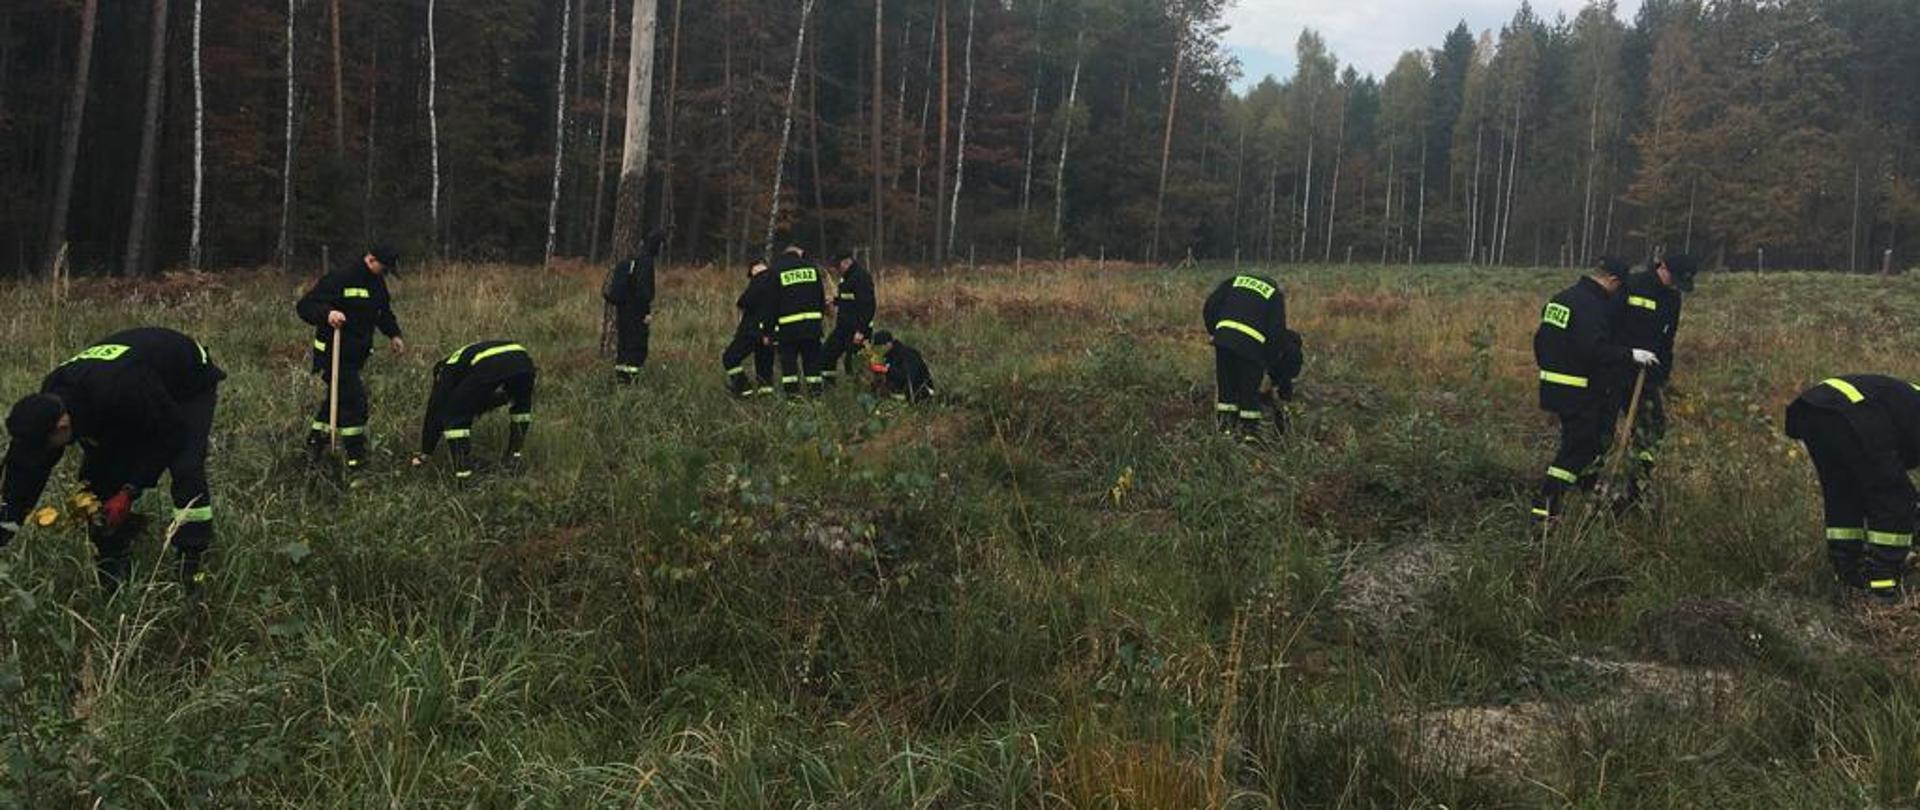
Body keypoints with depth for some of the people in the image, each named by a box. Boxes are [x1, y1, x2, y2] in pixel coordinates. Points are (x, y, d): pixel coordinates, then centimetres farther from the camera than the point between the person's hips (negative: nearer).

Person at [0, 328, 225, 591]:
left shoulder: (119, 392, -44)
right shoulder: (48, 401, -21)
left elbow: (170, 435, -32)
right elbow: (25, 469, -11)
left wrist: (130, 491, -30)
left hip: (190, 388, -7)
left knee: (186, 470, -26)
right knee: (98, 472, -6)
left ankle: (193, 561, -16)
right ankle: (114, 562, 4)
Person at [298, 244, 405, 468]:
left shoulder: (377, 283, 9)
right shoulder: (338, 279, -18)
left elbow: (384, 311, 27)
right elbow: (305, 305, -21)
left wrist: (393, 334, 12)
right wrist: (327, 314, -39)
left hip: (357, 354, 9)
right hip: (333, 353, -9)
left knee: (340, 398, 17)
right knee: (354, 398, -12)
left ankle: (316, 441, 33)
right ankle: (356, 454, -3)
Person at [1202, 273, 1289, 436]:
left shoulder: (1235, 281, 25)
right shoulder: (1275, 295, 16)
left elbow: (1210, 306, 14)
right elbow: (1277, 331, 8)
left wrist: (1212, 331, 22)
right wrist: (1268, 357, 17)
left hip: (1223, 337, 3)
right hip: (1251, 343, -3)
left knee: (1225, 385, 16)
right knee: (1250, 388, 11)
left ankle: (1226, 426, 20)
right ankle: (1249, 429, 17)